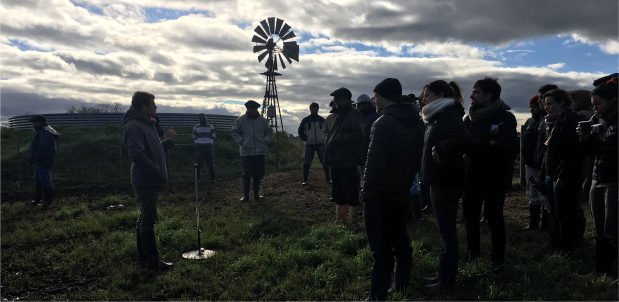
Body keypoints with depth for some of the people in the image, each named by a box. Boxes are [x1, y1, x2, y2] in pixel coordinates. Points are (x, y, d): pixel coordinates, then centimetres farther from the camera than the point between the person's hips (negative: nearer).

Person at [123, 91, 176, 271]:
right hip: (146, 181, -10)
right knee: (148, 219, -5)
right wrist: (158, 172, -20)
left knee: (145, 217, 17)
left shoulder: (147, 124, 16)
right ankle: (153, 262, 1)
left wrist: (169, 140, 5)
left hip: (151, 180, 10)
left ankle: (143, 254, 28)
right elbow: (138, 155, -26)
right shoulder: (134, 126, -16)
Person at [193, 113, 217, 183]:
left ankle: (213, 178, 7)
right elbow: (194, 137, 16)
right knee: (199, 163, -4)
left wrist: (210, 143, -4)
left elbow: (213, 136, 11)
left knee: (210, 163, 0)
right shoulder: (196, 127, 12)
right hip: (199, 148, 0)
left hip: (208, 147, 0)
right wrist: (197, 143, 1)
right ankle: (197, 178, 3)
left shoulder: (210, 127, 10)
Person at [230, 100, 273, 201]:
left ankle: (256, 194, 20)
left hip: (260, 152, 2)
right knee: (247, 174, -3)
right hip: (246, 152, -2)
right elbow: (234, 132, 9)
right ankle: (245, 195, 6)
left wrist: (265, 141, 4)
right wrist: (241, 141, -3)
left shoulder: (262, 120, 7)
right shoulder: (241, 120, 1)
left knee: (259, 174, 7)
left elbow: (269, 132, 18)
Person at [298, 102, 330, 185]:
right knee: (307, 163, -1)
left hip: (320, 144, 1)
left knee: (325, 162, 0)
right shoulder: (305, 120, 3)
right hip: (309, 145, 0)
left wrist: (325, 138, 5)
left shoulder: (322, 119, 5)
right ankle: (305, 180, 7)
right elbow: (300, 131, 11)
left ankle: (328, 179, 9)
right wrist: (305, 139, 0)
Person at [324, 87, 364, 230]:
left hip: (347, 162, -9)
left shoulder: (353, 115, -12)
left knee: (351, 193, -1)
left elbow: (357, 136, -24)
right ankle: (339, 219, 31)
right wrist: (328, 141, 6)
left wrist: (336, 139, -21)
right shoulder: (339, 115, 17)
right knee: (338, 192, 17)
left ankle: (354, 223, 10)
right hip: (337, 160, 10)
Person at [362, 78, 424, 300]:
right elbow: (418, 158, 14)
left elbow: (374, 163, -23)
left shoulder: (384, 123, -19)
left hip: (381, 194, -8)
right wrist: (408, 180, 18)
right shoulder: (416, 123, 8)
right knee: (400, 240, 19)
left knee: (381, 247, -3)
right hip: (403, 192, 8)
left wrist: (367, 192, -15)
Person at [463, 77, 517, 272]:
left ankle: (497, 261, 16)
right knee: (470, 216, 9)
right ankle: (472, 257, 25)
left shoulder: (505, 117, -5)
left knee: (494, 218, 1)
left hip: (496, 178, -4)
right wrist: (488, 144, -15)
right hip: (473, 176, 4)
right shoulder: (469, 118, 7)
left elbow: (507, 147, -18)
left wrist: (476, 144, -19)